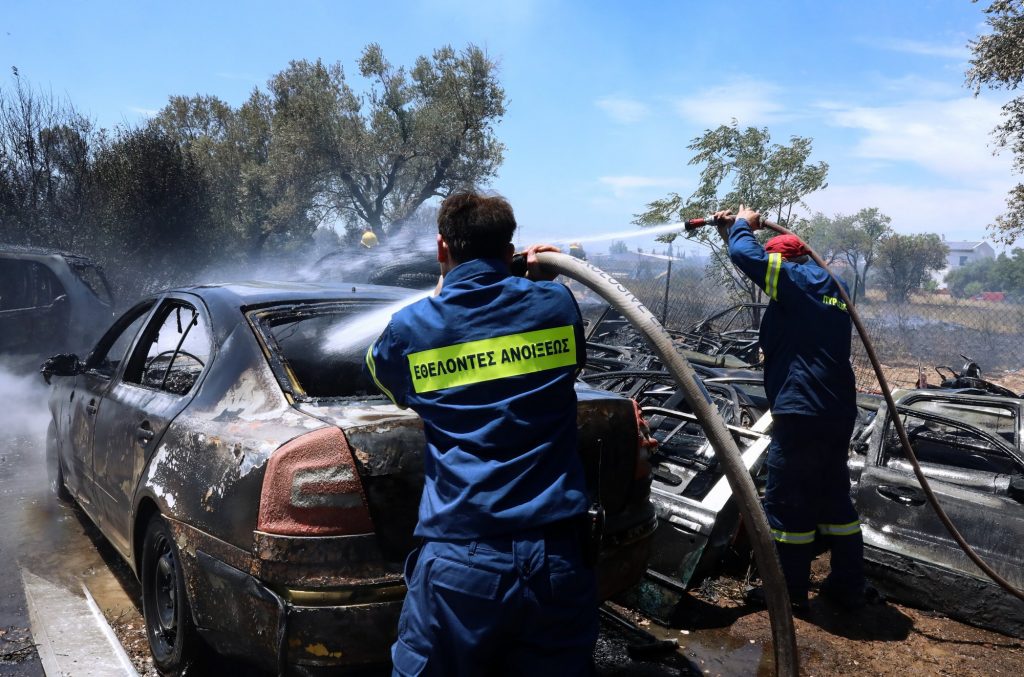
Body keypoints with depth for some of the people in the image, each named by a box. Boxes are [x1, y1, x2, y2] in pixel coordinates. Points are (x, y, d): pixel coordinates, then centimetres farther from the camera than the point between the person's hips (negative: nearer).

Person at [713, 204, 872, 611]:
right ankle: (848, 585, 24)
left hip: (801, 413, -9)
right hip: (838, 412, 10)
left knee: (787, 504, 1)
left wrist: (742, 225, 9)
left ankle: (790, 590, 10)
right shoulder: (830, 286, 19)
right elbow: (758, 263, 28)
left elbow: (746, 256, -13)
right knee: (834, 498, 17)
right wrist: (731, 230, 27)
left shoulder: (796, 280, -8)